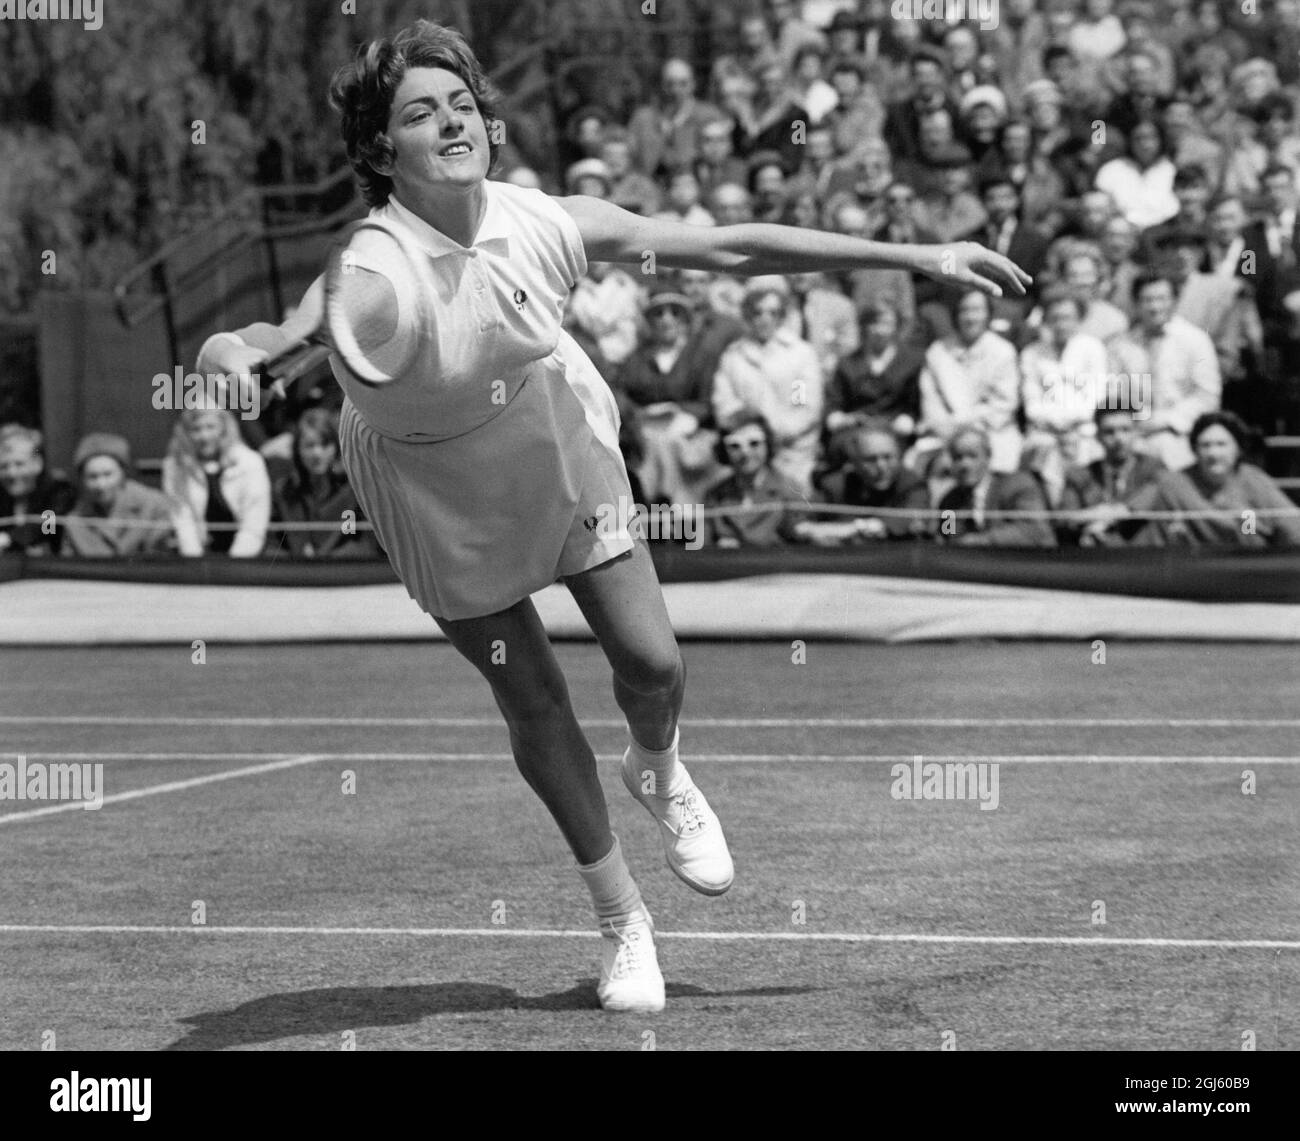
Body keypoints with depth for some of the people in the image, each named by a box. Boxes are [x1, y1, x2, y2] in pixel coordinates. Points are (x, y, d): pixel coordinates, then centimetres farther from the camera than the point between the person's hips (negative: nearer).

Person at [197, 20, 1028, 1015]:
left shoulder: (550, 226, -23)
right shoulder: (369, 276, -34)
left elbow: (732, 249, -15)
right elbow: (270, 341, -49)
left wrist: (916, 257, -13)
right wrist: (235, 357, -77)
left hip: (563, 455, 3)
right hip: (440, 503, -2)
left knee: (651, 660, -2)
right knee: (533, 707, 4)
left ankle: (660, 772, 38)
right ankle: (620, 915, 25)